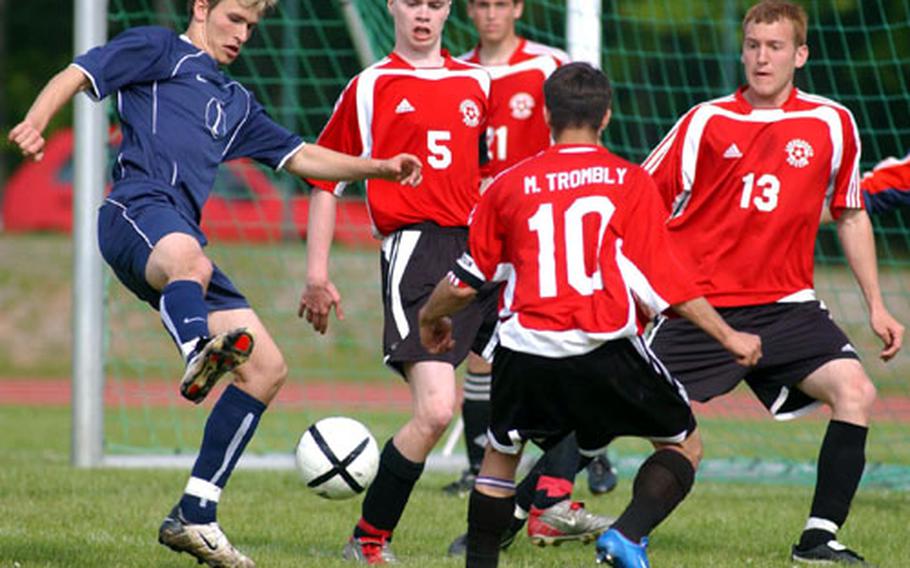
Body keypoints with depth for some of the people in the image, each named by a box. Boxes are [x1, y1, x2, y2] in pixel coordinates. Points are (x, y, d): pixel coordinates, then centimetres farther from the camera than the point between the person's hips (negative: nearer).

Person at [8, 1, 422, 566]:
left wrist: (377, 168, 26)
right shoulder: (158, 50, 13)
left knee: (267, 369, 2)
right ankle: (199, 354, -79)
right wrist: (36, 122, -20)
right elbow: (76, 76, 1)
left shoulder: (236, 102, 34)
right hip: (138, 211, -8)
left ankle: (194, 516, 4)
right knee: (189, 263, -44)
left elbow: (299, 156, 38)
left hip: (183, 237, 8)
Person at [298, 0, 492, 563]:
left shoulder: (477, 83, 16)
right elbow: (325, 178, 8)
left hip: (479, 251, 5)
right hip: (415, 249, -5)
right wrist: (317, 274, 2)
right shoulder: (370, 87, 5)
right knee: (436, 411, -18)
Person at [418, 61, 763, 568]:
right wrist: (729, 336, 4)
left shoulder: (508, 187, 9)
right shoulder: (630, 181, 2)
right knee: (684, 444, 15)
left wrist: (431, 318, 37)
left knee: (501, 453, 26)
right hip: (607, 350, -2)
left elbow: (465, 282, 16)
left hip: (526, 351, 2)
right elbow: (661, 279, -3)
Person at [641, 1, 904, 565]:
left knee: (856, 392, -19)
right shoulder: (706, 122, -2)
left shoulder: (832, 124, 3)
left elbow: (850, 217, 15)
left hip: (786, 306, 2)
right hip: (702, 307, -2)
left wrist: (876, 305, 13)